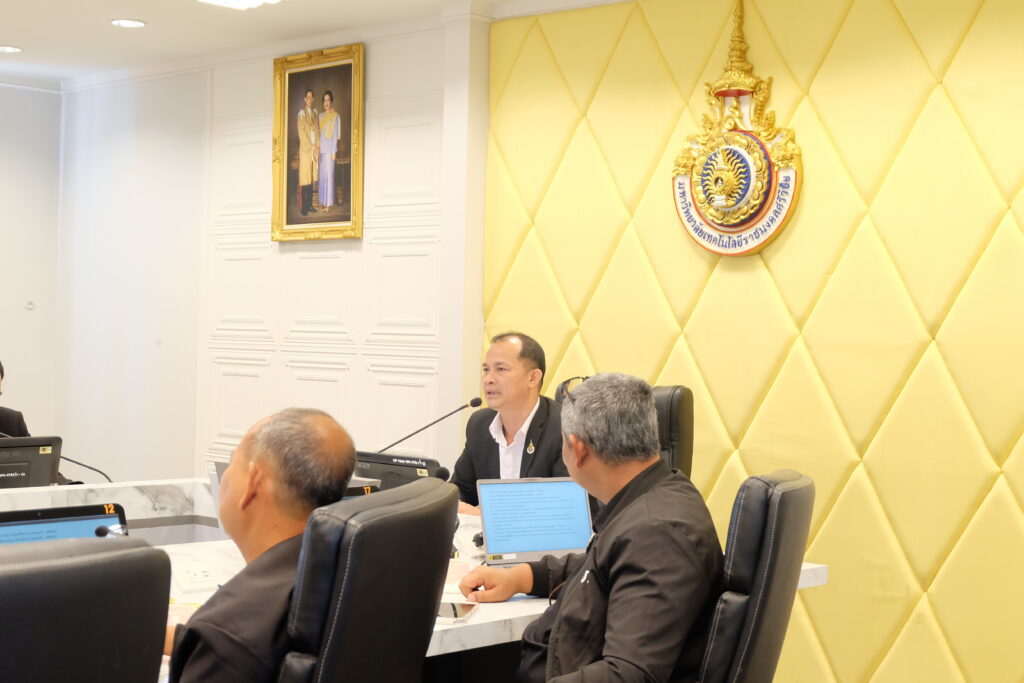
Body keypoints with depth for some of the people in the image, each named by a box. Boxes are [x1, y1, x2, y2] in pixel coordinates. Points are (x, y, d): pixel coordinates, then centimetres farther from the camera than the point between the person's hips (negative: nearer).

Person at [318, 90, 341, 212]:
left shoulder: (335, 116, -4)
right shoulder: (321, 116, 14)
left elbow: (335, 135, -7)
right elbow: (319, 133, 15)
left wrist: (334, 152, -11)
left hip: (329, 149, -6)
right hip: (321, 149, 6)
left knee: (329, 174, -6)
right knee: (322, 174, 9)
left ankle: (329, 203, -4)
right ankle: (322, 202, 15)